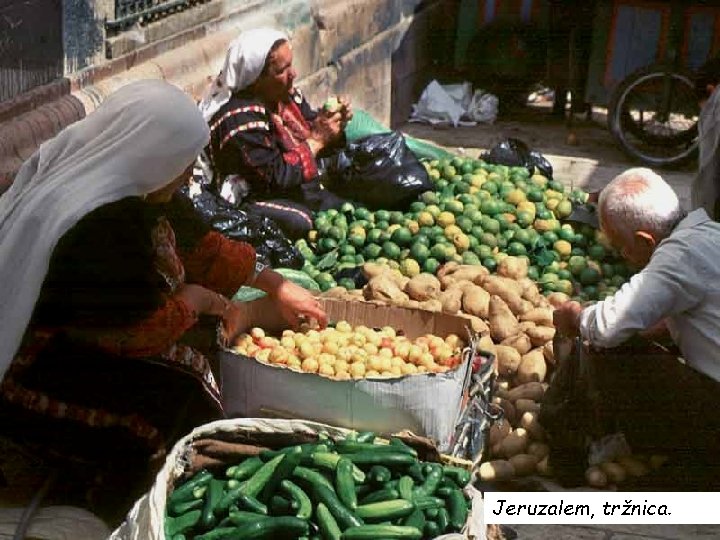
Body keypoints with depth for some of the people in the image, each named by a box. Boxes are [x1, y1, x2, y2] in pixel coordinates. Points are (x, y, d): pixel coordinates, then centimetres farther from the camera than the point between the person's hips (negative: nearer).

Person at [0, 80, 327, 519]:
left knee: (211, 333, 3)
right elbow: (145, 329, -25)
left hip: (95, 333, 10)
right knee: (179, 401, -21)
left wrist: (276, 286, 10)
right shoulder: (95, 229, -33)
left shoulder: (135, 187, -3)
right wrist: (202, 299, -8)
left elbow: (201, 244, 10)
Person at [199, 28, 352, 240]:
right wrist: (316, 141, -21)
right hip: (258, 199, -9)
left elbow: (310, 129, 14)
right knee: (300, 223, -35)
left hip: (301, 189, 9)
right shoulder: (240, 119, -25)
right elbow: (277, 177, -26)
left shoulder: (284, 93, -1)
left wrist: (335, 123, -8)